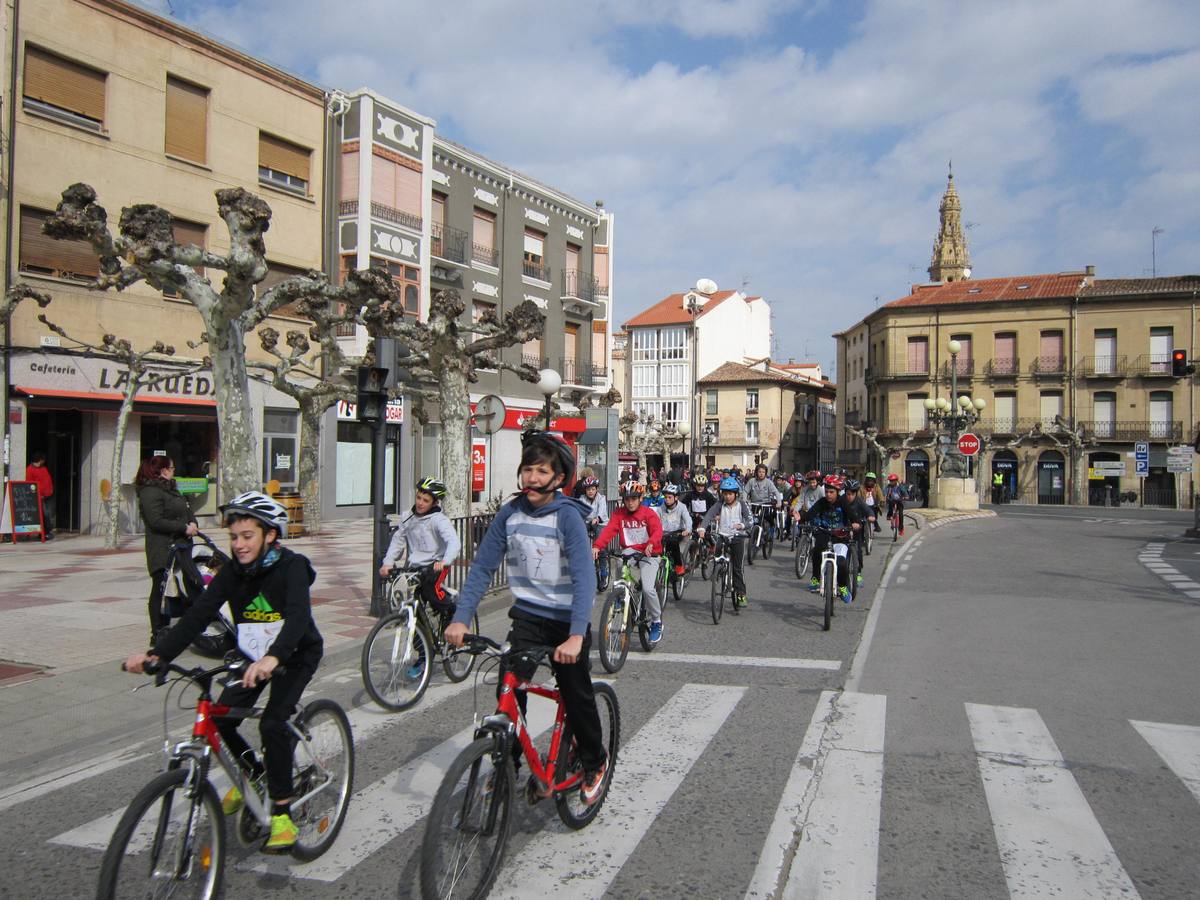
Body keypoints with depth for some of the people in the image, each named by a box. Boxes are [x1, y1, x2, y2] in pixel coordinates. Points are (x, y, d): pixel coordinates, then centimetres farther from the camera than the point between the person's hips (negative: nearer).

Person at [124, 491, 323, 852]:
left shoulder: (291, 566, -24)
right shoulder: (233, 571, -9)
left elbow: (298, 616, -40)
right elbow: (197, 615, -17)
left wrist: (273, 657, -58)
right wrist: (156, 653, -31)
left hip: (296, 654, -5)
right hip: (254, 656, 6)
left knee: (272, 723, -21)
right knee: (220, 719, -6)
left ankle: (282, 814, -7)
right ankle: (252, 770, 24)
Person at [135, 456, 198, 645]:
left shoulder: (169, 489, 20)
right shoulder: (150, 493, -11)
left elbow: (186, 510, 22)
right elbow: (157, 522, -20)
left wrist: (193, 525, 1)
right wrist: (184, 528, -19)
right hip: (163, 551, -9)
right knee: (161, 591, -5)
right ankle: (158, 633, 0)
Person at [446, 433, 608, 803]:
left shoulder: (568, 516, -19)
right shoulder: (509, 513, -6)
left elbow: (584, 577, -27)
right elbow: (483, 567, -5)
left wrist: (576, 635, -38)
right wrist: (461, 618, -17)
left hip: (566, 621, -3)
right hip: (527, 616, 3)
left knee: (577, 697, 9)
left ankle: (594, 763, 35)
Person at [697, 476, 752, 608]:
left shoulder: (742, 504, -3)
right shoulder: (720, 505, -1)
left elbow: (750, 520, -12)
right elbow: (709, 515, -15)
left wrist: (742, 525, -34)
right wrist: (702, 528, -33)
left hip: (737, 537, -2)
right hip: (722, 536, 2)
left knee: (738, 566, -3)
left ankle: (741, 594, 7)